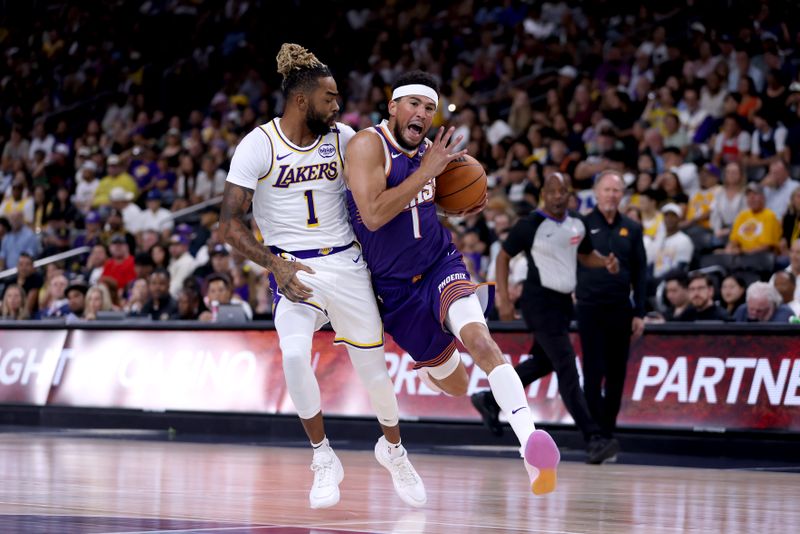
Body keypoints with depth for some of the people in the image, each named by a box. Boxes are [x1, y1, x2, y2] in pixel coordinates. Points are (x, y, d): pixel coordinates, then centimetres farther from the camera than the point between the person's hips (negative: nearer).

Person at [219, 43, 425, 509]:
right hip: (293, 268, -3)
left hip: (345, 261, 3)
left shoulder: (342, 138, -1)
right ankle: (324, 459, -6)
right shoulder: (259, 146, -10)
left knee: (373, 362, 6)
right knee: (295, 354, -26)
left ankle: (394, 449, 34)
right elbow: (230, 224, -12)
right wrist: (275, 265, -24)